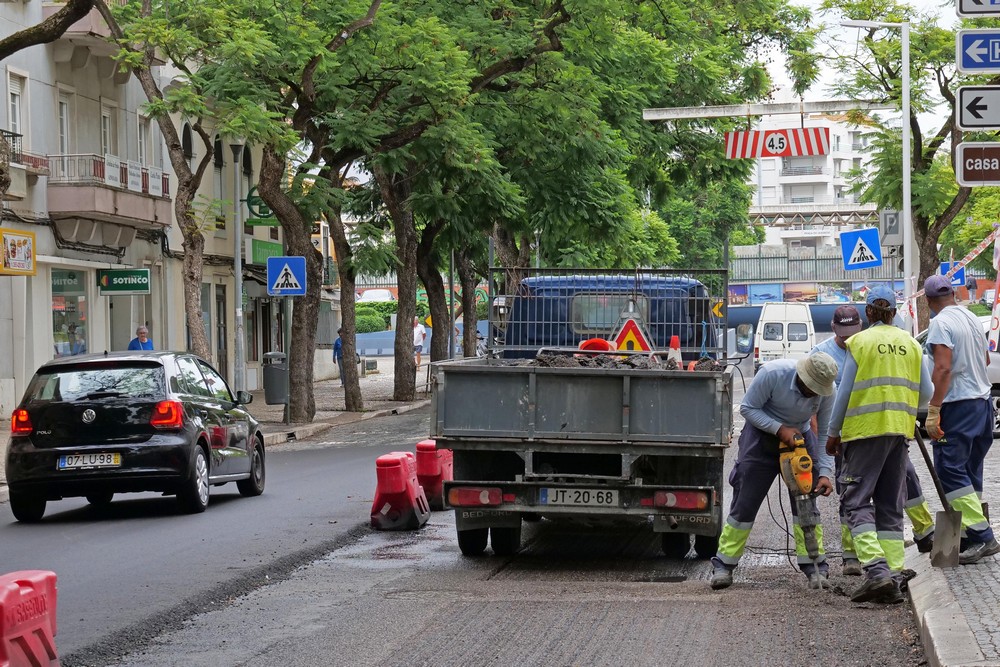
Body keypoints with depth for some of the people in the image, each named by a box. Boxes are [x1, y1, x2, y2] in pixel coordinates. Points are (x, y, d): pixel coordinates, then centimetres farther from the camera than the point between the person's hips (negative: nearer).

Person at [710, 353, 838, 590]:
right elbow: (747, 408, -18)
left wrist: (824, 473, -16)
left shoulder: (827, 390, -18)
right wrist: (779, 429, -28)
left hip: (799, 438, 3)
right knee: (745, 504, -2)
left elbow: (826, 434, -8)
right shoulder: (772, 373, -28)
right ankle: (724, 565, 6)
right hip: (762, 437, -2)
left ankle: (814, 566, 2)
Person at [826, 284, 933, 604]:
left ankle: (876, 569, -19)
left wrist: (834, 432, 5)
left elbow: (845, 392, -4)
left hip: (865, 429, -5)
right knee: (891, 507, 11)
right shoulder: (911, 344, 8)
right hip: (900, 432, 5)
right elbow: (926, 393, 9)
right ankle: (894, 577, 6)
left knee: (857, 501, -2)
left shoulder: (859, 342, -4)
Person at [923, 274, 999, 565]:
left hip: (958, 406, -9)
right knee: (970, 472, 12)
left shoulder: (940, 323, -13)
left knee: (951, 471, -9)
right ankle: (970, 537, 12)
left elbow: (943, 368, -22)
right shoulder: (972, 319, 13)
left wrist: (933, 411, -22)